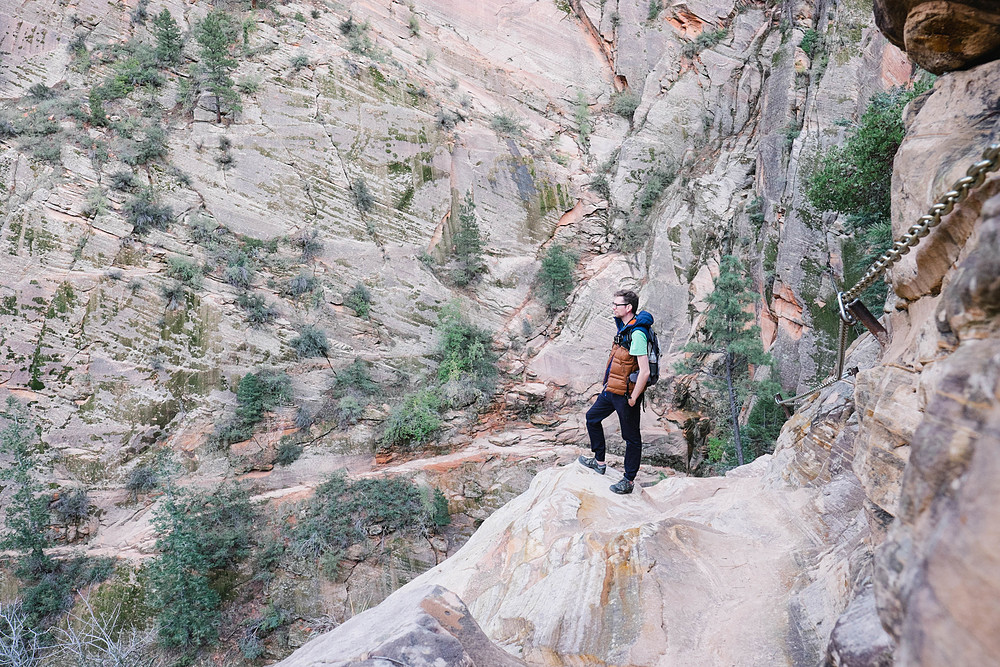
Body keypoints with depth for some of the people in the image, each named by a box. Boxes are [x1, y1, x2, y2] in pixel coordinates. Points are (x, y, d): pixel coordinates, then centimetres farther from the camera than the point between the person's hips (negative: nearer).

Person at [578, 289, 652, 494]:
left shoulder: (637, 333, -24)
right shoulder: (624, 327, 6)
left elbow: (645, 371, -27)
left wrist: (633, 398, -20)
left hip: (626, 394, -10)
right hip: (612, 390, 10)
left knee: (631, 437, 5)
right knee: (592, 418, 22)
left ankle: (629, 480, 17)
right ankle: (599, 461, 36)